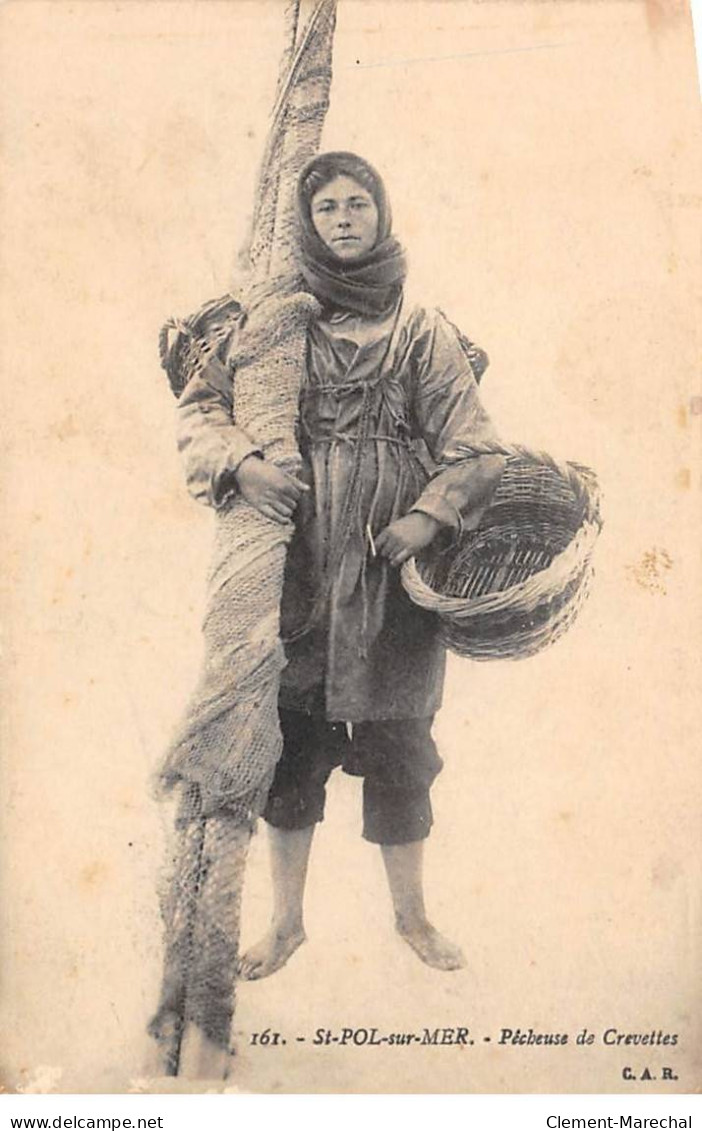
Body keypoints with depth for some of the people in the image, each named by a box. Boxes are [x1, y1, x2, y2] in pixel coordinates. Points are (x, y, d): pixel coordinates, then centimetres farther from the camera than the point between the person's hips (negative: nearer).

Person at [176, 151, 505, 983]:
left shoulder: (422, 333, 7)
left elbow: (471, 446, 1)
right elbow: (198, 406, 2)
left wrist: (428, 517, -14)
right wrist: (243, 462, -16)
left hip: (392, 569, 0)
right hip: (299, 564, 1)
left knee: (396, 739, 6)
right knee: (292, 738, 5)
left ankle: (410, 912, 27)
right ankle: (287, 920, 23)